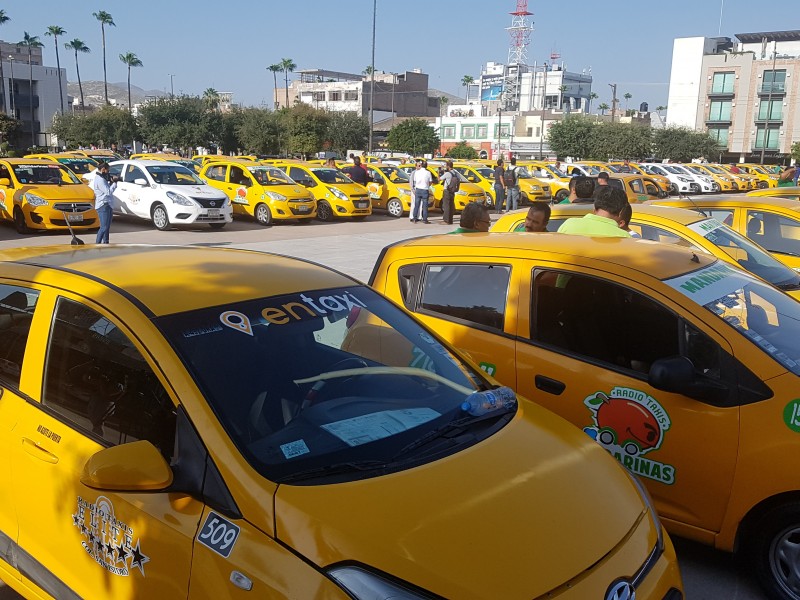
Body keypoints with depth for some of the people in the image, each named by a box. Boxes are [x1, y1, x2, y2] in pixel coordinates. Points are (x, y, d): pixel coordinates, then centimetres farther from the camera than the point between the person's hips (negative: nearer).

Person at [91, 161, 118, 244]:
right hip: (103, 206, -11)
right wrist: (114, 183, -8)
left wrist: (111, 182, 6)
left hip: (107, 205, 11)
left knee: (107, 227, 13)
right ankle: (97, 244, -12)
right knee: (104, 227, -13)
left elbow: (108, 189, 19)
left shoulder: (102, 178, 18)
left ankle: (105, 243, 18)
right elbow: (108, 192, -20)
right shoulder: (99, 180, -15)